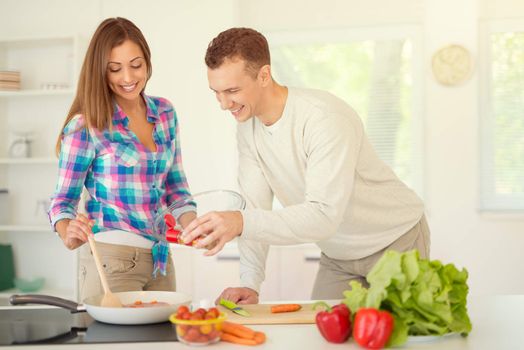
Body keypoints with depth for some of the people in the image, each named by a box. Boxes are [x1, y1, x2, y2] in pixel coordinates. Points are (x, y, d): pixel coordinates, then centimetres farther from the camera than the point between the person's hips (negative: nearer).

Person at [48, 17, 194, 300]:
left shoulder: (165, 113, 5)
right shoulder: (86, 125, -10)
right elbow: (64, 198, -6)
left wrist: (194, 226, -5)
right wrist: (69, 234, -27)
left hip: (161, 257, 6)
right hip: (110, 258, -5)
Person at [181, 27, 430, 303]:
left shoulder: (325, 118, -32)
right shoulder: (247, 128, -8)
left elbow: (324, 217, -40)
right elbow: (256, 208, -7)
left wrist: (241, 222, -53)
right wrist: (249, 285, -19)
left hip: (394, 240, -6)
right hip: (338, 254, 6)